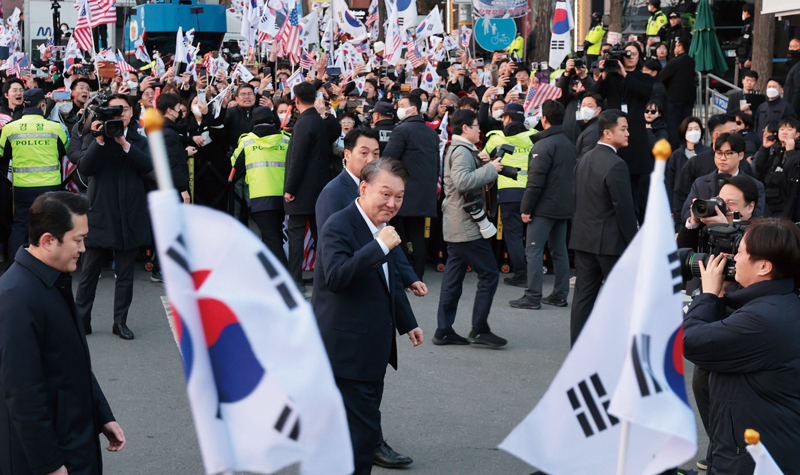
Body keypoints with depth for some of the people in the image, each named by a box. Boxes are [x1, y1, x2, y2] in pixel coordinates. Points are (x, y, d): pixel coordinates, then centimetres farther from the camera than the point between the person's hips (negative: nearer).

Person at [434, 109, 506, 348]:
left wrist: (482, 163, 7)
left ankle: (444, 330, 11)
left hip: (456, 226, 11)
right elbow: (463, 181, -30)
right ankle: (479, 330, -3)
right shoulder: (461, 151, -14)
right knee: (489, 274, -6)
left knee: (453, 276, 10)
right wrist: (490, 168, -21)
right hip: (467, 226, -11)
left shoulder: (460, 150, 20)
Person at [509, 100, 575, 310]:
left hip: (544, 206, -8)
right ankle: (560, 295, 16)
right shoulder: (569, 144, 13)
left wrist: (526, 208, -14)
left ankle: (533, 297, -6)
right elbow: (574, 176, 17)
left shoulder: (544, 145, -15)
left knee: (533, 250, -5)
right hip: (565, 206, 9)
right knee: (559, 250, 13)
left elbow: (535, 181, -18)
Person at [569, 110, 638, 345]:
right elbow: (624, 209, -17)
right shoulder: (615, 164, -17)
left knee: (584, 294, 9)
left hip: (583, 239, 8)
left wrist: (583, 231, 17)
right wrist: (633, 244, -10)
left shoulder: (584, 160, 10)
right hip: (611, 241, -8)